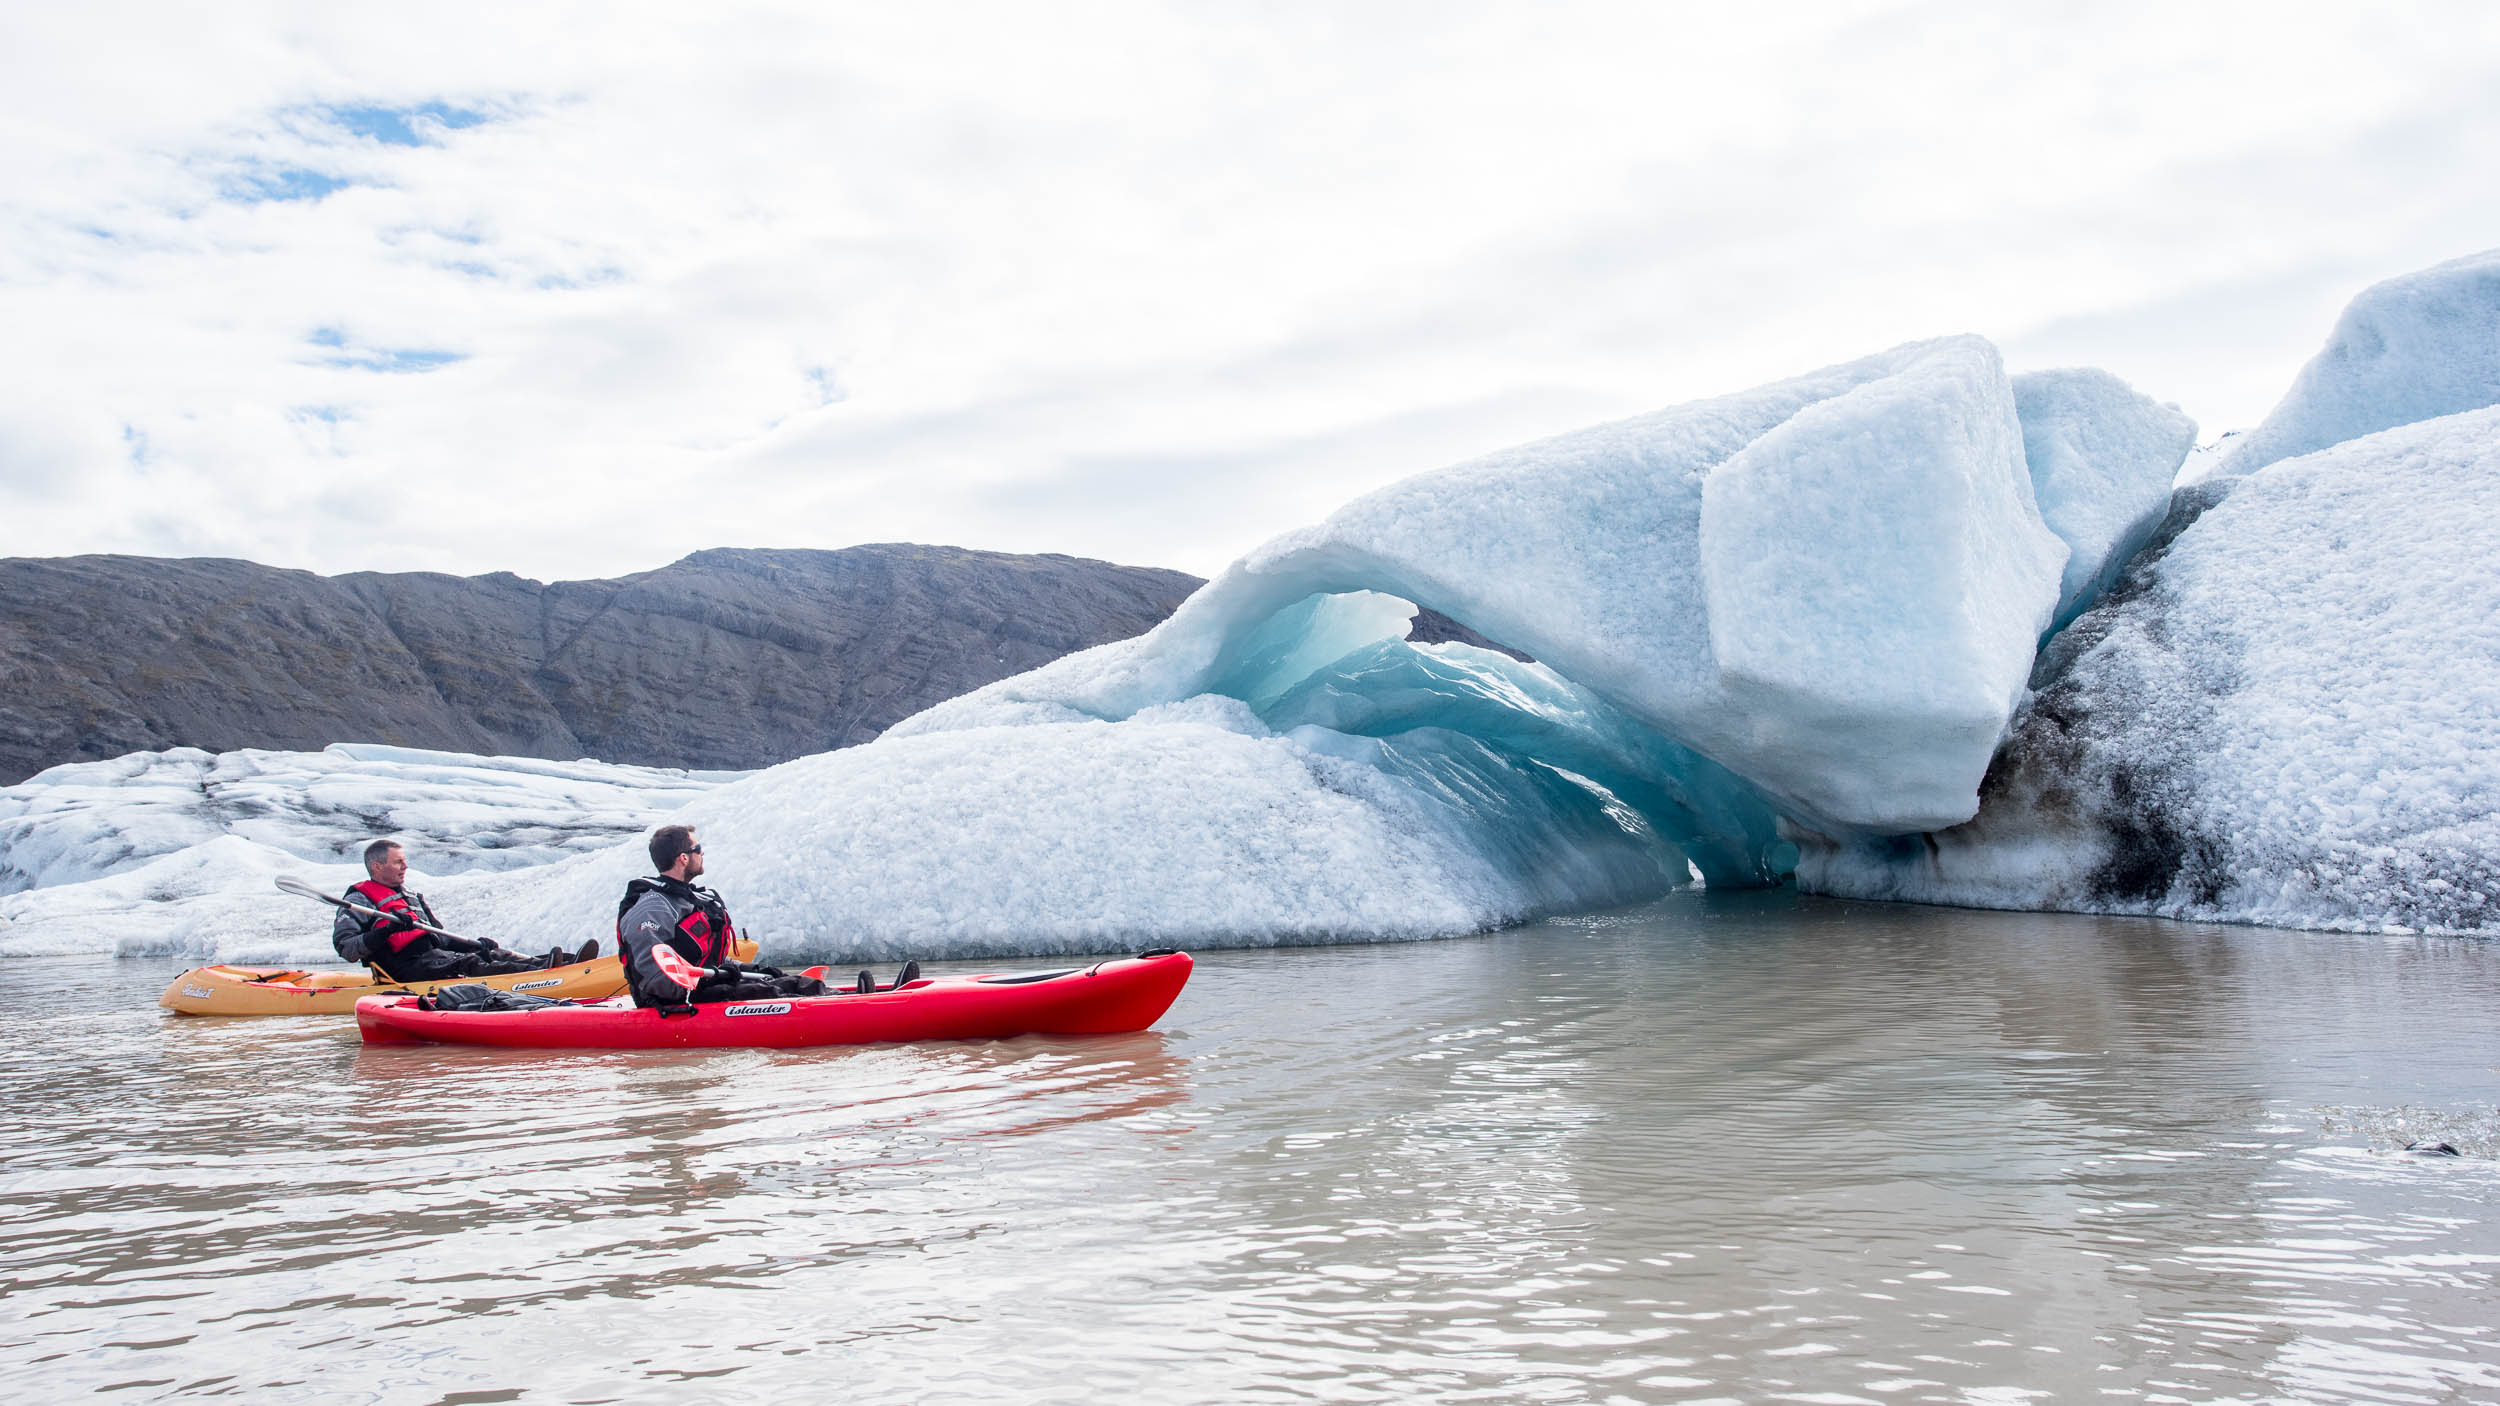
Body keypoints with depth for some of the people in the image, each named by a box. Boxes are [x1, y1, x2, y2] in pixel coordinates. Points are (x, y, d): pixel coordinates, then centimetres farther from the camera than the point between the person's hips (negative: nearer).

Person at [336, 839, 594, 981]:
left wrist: (475, 944, 9)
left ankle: (566, 963, -35)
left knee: (494, 955, -15)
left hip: (432, 953, 8)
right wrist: (386, 930, -24)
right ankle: (541, 972, -53)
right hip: (406, 966, -8)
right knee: (465, 962, -30)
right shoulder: (359, 899, 3)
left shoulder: (412, 896, 27)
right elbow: (345, 947, -10)